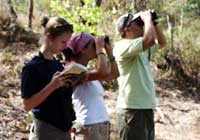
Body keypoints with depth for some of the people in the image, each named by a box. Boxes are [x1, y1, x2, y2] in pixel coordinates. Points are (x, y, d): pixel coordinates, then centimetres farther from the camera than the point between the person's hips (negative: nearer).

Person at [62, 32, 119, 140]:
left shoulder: (88, 70, 14)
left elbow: (114, 74, 20)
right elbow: (103, 72, -29)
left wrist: (109, 51, 12)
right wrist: (100, 49, -15)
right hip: (88, 127, -9)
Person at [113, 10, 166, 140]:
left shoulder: (142, 47, 15)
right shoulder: (122, 46, -14)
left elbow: (162, 43, 28)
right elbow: (150, 40, -29)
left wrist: (154, 23, 14)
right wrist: (147, 18, -12)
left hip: (146, 107, 9)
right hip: (132, 109, -9)